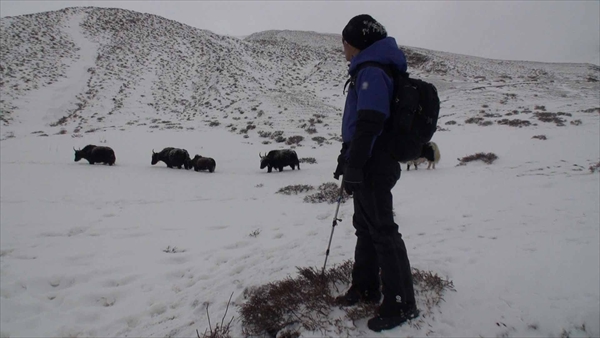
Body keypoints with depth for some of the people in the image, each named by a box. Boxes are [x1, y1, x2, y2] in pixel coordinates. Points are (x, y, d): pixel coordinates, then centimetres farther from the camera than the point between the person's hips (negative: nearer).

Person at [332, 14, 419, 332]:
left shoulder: (371, 71, -15)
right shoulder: (370, 70, 18)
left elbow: (368, 124, -24)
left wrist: (353, 169, -23)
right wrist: (347, 160, 23)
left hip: (373, 167, -11)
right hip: (373, 165, 11)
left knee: (382, 231, -4)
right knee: (366, 226, 17)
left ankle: (401, 303, 7)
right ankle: (365, 287, 31)